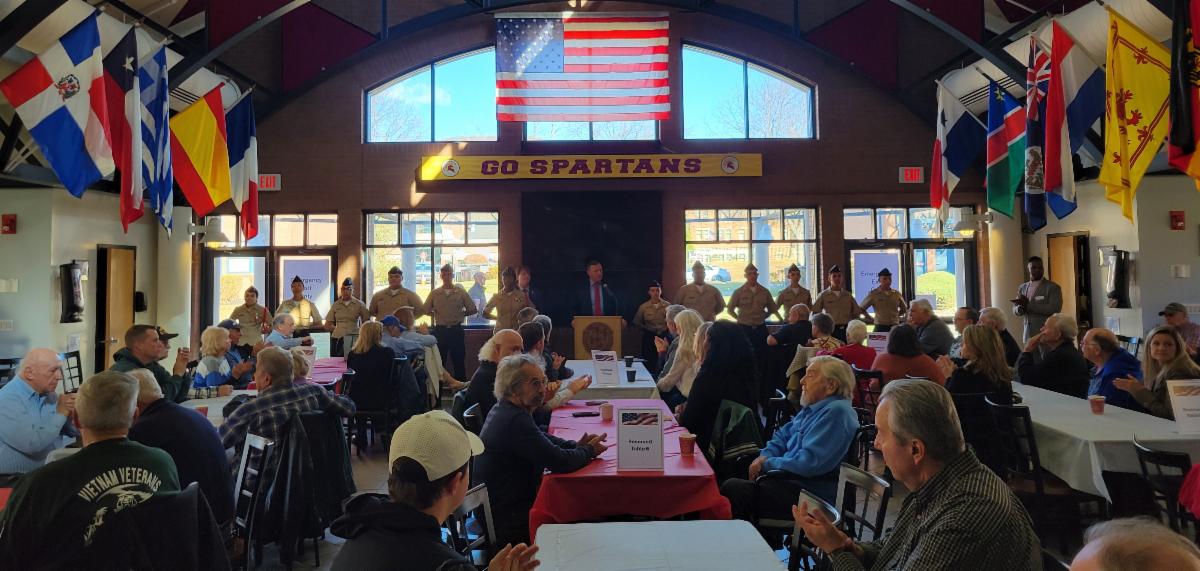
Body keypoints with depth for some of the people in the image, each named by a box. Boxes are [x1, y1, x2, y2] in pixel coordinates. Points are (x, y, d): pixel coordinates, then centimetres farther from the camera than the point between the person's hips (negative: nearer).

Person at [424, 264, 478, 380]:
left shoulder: (461, 292, 2)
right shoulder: (434, 293, 5)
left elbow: (472, 309, 5)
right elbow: (426, 310, 13)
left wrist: (460, 314, 2)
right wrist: (436, 315, 4)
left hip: (456, 330, -1)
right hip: (440, 330, 1)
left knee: (459, 361, 3)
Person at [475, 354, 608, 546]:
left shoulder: (504, 410, 6)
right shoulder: (515, 420, -27)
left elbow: (542, 438, 19)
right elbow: (560, 462, -27)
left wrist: (575, 445, 1)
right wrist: (589, 450, -7)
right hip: (510, 522, -9)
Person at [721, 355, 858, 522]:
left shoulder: (836, 412, -18)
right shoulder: (812, 407, 14)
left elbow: (809, 463, -25)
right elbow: (783, 435, 21)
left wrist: (767, 464, -12)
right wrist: (764, 457, 0)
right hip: (790, 478, 10)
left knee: (733, 489, -19)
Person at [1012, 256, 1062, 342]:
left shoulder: (1053, 287, -4)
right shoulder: (1022, 287, 12)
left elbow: (1054, 310, -16)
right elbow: (1015, 310, 13)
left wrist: (1027, 305, -19)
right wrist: (1021, 307, -11)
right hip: (1029, 334, 4)